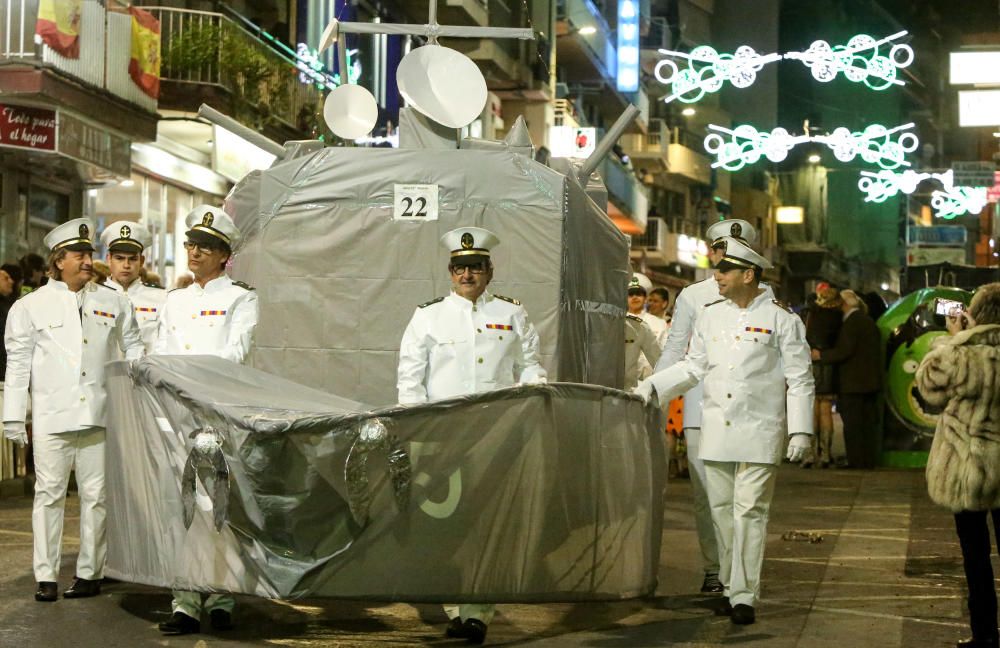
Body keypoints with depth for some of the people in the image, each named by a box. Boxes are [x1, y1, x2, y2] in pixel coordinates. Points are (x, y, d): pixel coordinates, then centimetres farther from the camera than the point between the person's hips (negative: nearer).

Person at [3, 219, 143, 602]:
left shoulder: (112, 303, 11)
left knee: (96, 495, 3)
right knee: (49, 494, -1)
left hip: (99, 416, 2)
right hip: (52, 417, -2)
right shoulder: (31, 306, 6)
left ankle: (90, 572, 13)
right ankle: (46, 576, 6)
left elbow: (133, 349, 20)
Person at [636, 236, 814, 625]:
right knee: (721, 510, 7)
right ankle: (730, 588, 17)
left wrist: (800, 430, -7)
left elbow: (799, 379, -1)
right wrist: (651, 387, 9)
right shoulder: (710, 316, 12)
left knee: (750, 512, -8)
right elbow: (693, 367, 20)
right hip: (716, 433, 5)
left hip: (759, 434, -5)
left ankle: (744, 596, -6)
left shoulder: (781, 319, -1)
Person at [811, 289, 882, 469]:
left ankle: (856, 463, -7)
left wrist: (820, 355, -12)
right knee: (868, 424, 11)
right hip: (871, 381, 9)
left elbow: (844, 351, -19)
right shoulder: (869, 322, 16)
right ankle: (869, 461, 13)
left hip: (853, 383, -9)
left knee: (852, 425, -6)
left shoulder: (851, 323, -12)